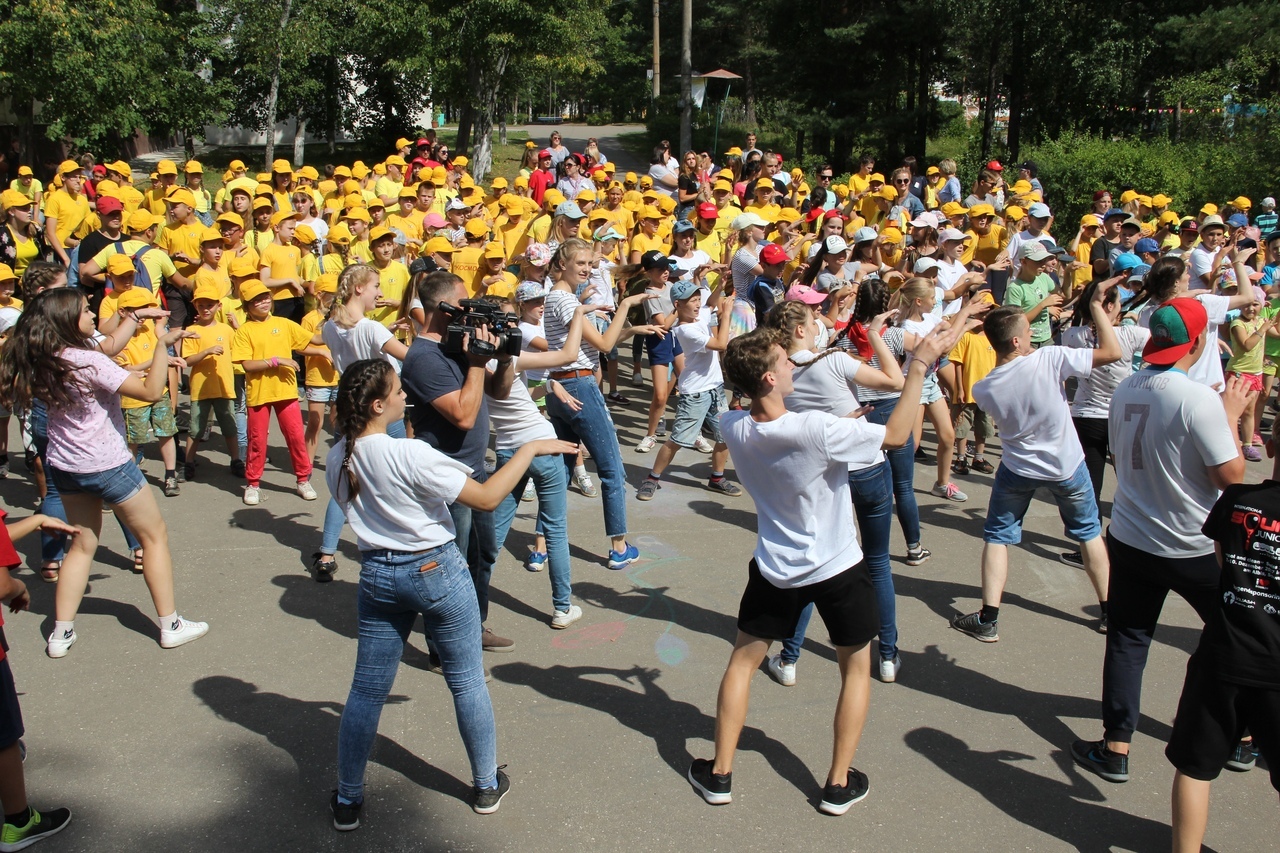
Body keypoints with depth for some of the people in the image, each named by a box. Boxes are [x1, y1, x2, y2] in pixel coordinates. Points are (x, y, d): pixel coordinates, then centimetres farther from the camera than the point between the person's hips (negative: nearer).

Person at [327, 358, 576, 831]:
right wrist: (529, 449, -14)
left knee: (366, 690, 15)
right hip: (436, 571, -5)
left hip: (377, 574, 5)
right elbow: (487, 498, -21)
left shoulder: (337, 461, -4)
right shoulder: (410, 455, -24)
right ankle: (487, 785, 29)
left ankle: (347, 801, 25)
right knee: (467, 682, 13)